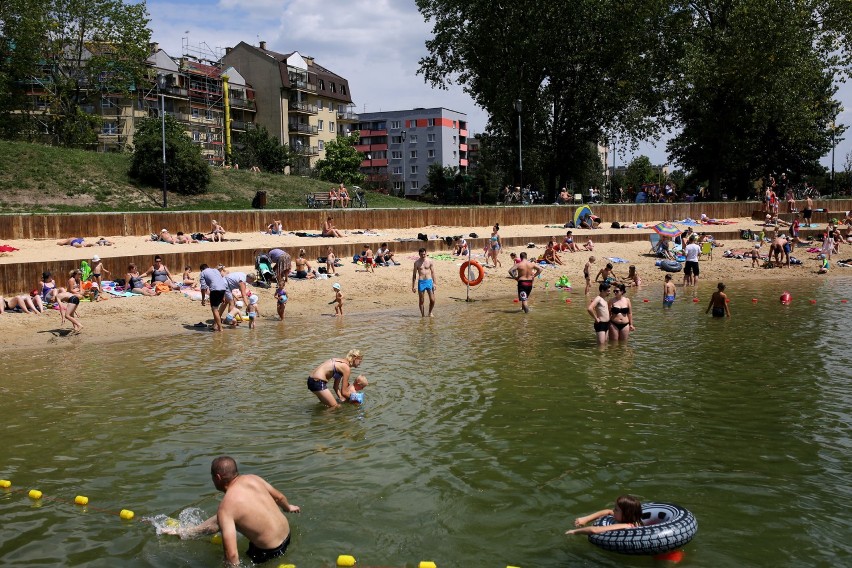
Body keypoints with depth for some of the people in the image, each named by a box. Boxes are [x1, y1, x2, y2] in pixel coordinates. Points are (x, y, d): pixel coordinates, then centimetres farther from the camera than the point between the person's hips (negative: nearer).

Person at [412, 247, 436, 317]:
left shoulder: (430, 261, 3)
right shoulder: (417, 262, 0)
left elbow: (433, 272, 6)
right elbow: (414, 274, 5)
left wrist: (434, 283, 0)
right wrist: (413, 286, 2)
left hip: (429, 281, 1)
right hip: (421, 282, -1)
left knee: (432, 300, -2)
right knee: (421, 301, 4)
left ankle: (430, 312, 21)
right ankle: (423, 315, 15)